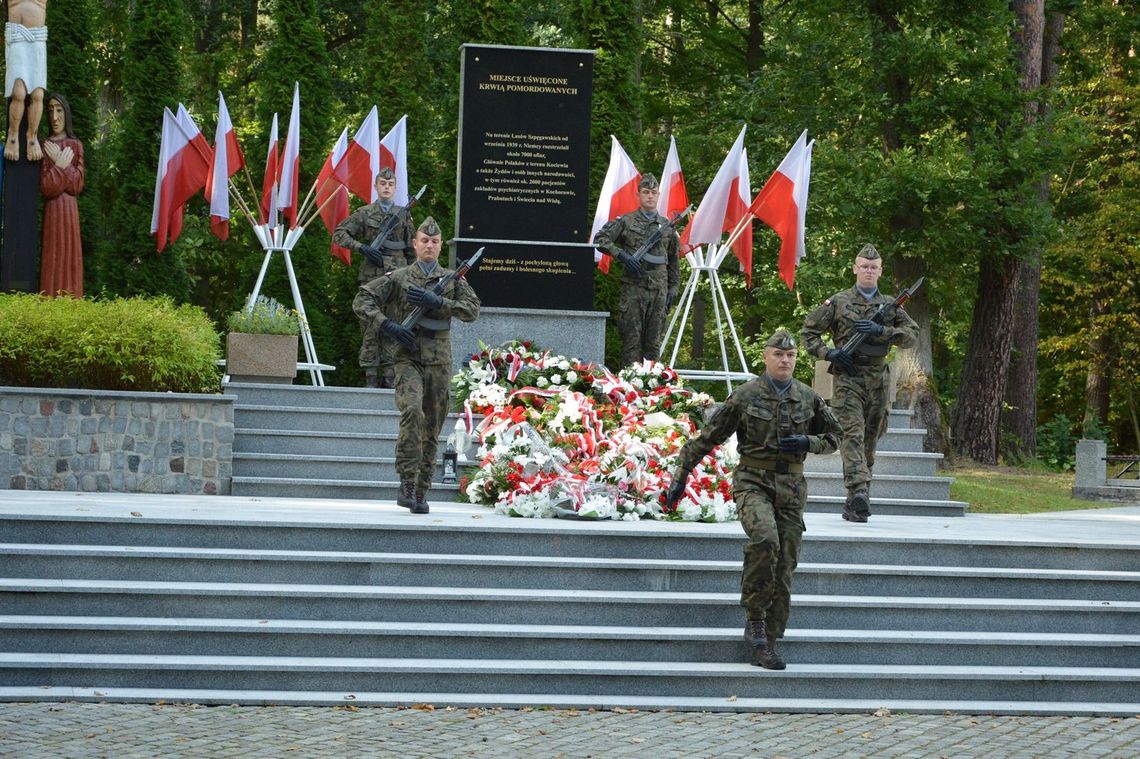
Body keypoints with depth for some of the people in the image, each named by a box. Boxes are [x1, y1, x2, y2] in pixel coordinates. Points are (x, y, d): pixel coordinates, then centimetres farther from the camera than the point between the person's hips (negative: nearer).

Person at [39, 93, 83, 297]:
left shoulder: (76, 146, 7)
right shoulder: (45, 146, 2)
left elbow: (78, 185, -3)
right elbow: (45, 188, -7)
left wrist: (59, 164, -6)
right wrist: (61, 165, -8)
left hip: (70, 211, 1)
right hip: (52, 211, -1)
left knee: (70, 258, 0)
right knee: (53, 260, -3)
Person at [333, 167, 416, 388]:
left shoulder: (403, 215, 12)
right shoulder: (364, 213, 7)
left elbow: (412, 249, 15)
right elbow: (339, 234, 4)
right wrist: (361, 247, -9)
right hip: (371, 276, -1)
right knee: (370, 326, -3)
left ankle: (389, 375, 4)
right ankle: (370, 376, -2)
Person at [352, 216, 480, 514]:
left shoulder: (453, 279, 12)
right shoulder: (398, 278, 6)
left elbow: (472, 310, -1)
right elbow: (362, 300, 3)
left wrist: (437, 302, -12)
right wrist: (388, 326, -10)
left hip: (439, 361, 3)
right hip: (408, 357, -3)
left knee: (431, 429, 5)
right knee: (412, 412, -26)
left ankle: (421, 493, 12)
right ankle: (407, 483, -24)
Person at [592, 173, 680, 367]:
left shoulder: (667, 226, 14)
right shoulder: (626, 221, 4)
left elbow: (673, 261, 19)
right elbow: (600, 239, -2)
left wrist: (673, 289, 12)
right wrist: (622, 255, -14)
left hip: (659, 289, 3)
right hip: (633, 286, -3)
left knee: (654, 340, 4)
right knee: (632, 338, -5)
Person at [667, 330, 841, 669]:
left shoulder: (808, 399, 6)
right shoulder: (745, 396, -3)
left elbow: (834, 437, 17)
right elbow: (707, 438, 2)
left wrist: (808, 442, -5)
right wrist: (680, 476, 1)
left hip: (791, 488, 4)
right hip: (753, 482, -4)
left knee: (784, 567, 1)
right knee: (764, 538, -32)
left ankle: (766, 644, 11)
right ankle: (755, 619, -17)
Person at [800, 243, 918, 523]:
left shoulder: (889, 304, 12)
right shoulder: (838, 302, 5)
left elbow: (912, 334, 2)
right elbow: (808, 331, 9)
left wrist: (880, 330, -11)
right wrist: (828, 353, -7)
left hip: (879, 379, 4)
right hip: (848, 376, -4)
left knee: (870, 439, 9)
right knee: (853, 434, -18)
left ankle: (856, 501, 19)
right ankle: (858, 492, -32)